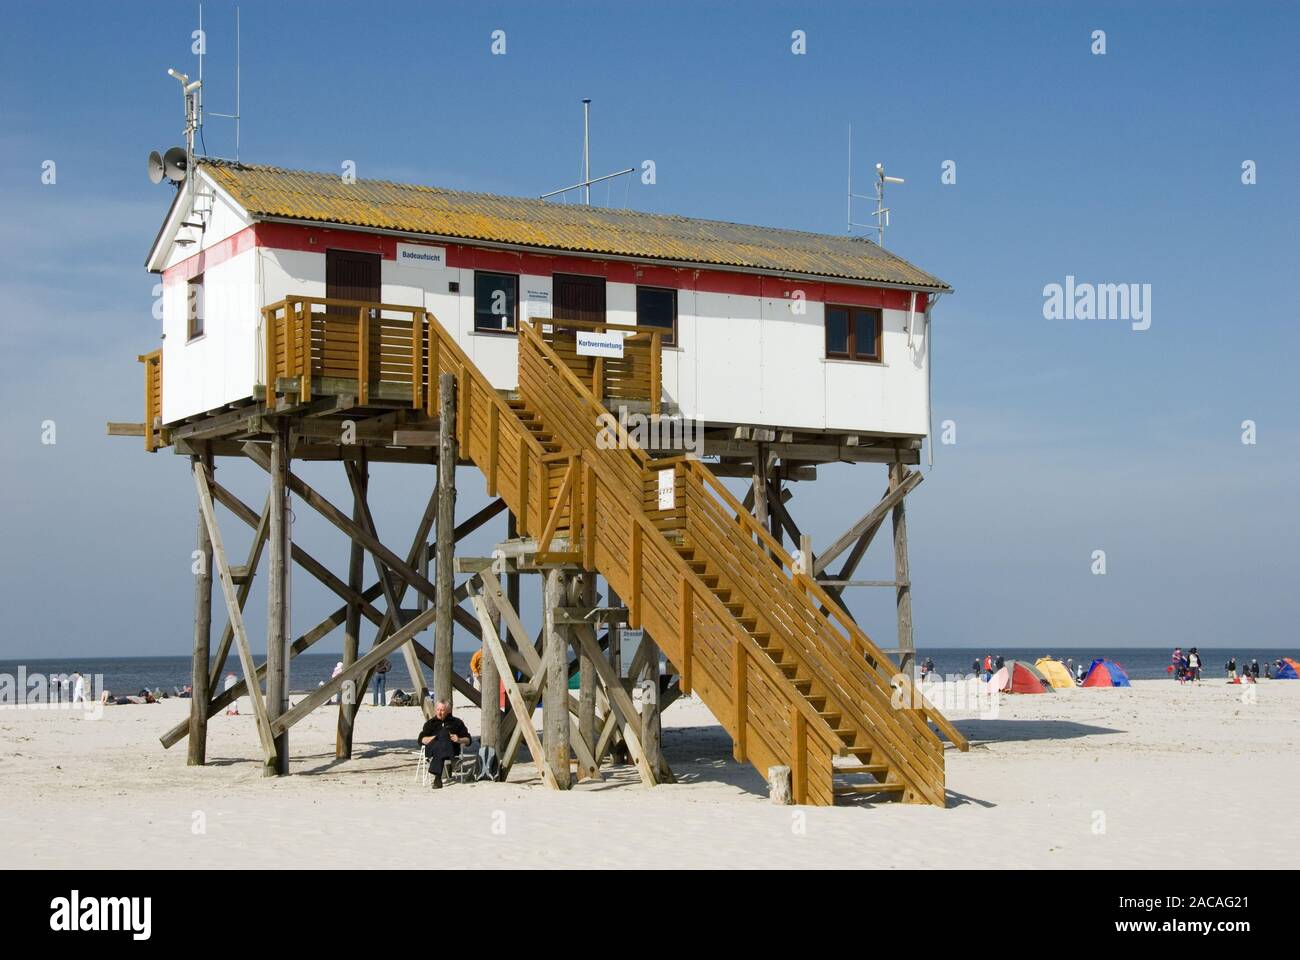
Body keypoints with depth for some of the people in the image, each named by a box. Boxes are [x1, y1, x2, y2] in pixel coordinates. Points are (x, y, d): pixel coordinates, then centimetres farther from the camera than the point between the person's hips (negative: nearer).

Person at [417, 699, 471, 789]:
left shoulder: (456, 722, 23)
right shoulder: (430, 723, 25)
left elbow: (468, 740, 19)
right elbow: (421, 740, 11)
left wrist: (459, 740, -3)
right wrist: (433, 738, -8)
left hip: (451, 749, -1)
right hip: (432, 748, 1)